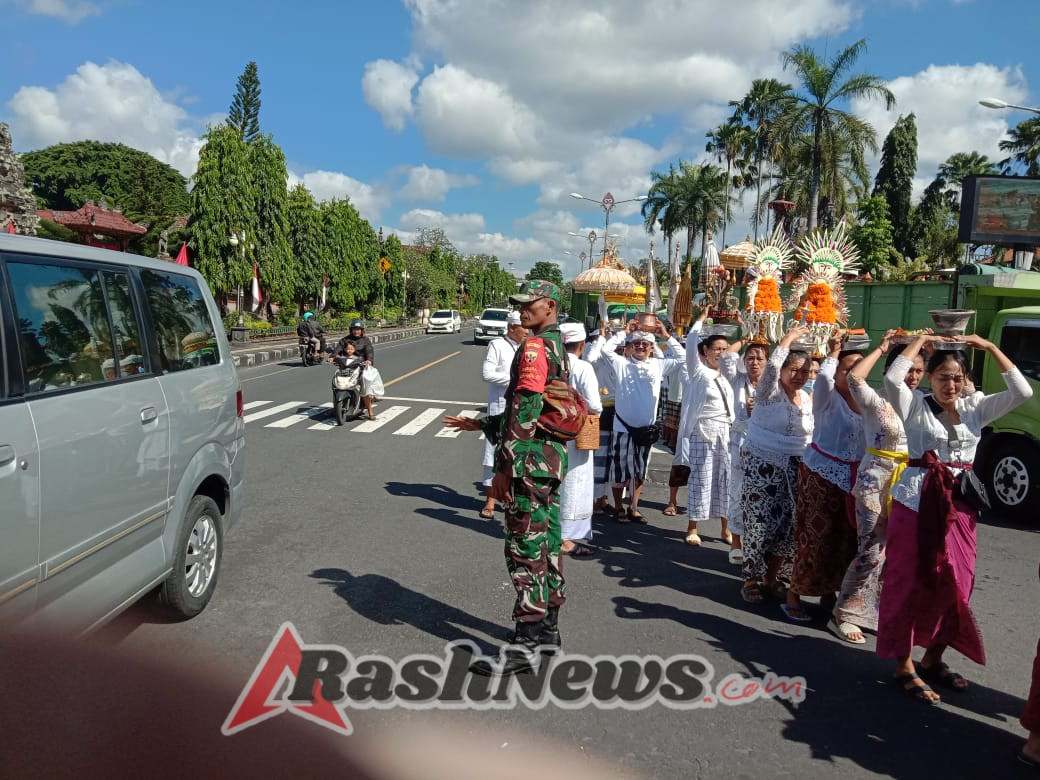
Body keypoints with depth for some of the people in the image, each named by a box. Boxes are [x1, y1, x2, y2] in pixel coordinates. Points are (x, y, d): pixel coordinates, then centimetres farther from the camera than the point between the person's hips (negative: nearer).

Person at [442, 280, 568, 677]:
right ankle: (548, 629, 27)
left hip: (530, 463, -10)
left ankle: (524, 646, 2)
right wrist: (480, 424, 22)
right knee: (547, 545, 16)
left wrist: (503, 468, -19)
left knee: (526, 551, -5)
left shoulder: (534, 347, -14)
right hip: (552, 459, 10)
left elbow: (524, 412, -22)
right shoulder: (558, 345, 17)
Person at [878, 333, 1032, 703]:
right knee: (909, 584, 0)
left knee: (955, 586, 10)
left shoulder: (975, 407, 10)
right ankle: (904, 666, 10)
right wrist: (920, 340, -12)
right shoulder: (916, 406, -3)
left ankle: (933, 659, 27)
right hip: (917, 502, -5)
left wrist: (990, 347, 0)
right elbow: (892, 379, -21)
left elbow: (1022, 391, 2)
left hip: (960, 506, 5)